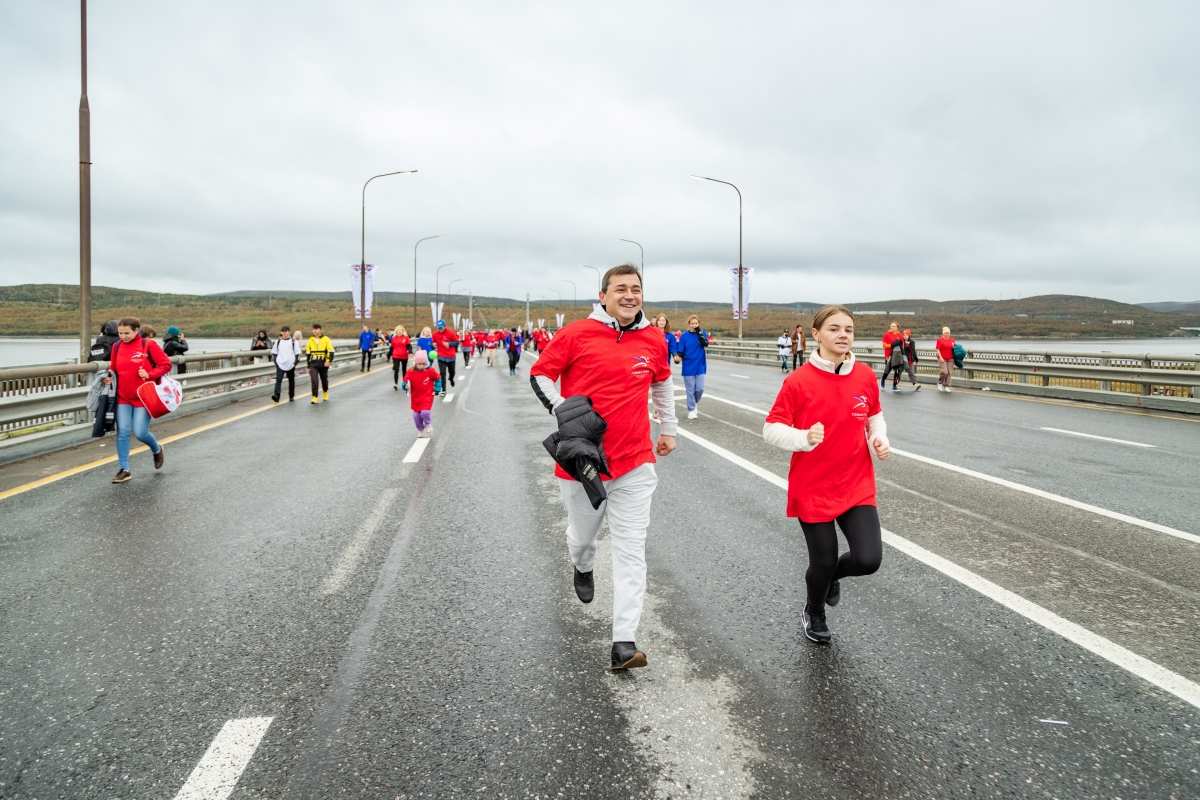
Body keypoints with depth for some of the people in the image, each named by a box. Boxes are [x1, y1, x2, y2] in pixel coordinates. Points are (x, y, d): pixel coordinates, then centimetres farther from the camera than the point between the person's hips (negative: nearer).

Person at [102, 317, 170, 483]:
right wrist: (109, 376, -6)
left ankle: (157, 449, 29)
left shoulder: (148, 345, -9)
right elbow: (114, 368, 15)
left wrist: (149, 374, -20)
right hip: (123, 397, 4)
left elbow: (166, 365, -7)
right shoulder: (117, 347, 3)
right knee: (122, 432, -1)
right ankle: (123, 469, 7)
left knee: (140, 432, -4)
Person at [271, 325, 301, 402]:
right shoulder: (278, 342, 7)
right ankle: (276, 395, -26)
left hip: (291, 365, 0)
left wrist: (295, 363, -6)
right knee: (278, 379, -15)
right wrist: (275, 361, 2)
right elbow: (274, 353, 13)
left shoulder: (294, 342, 1)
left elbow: (297, 354, 2)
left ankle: (291, 396, 24)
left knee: (291, 381, 11)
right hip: (280, 364, 0)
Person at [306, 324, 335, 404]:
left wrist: (328, 360, -20)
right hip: (313, 364, 1)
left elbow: (330, 351, -5)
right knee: (314, 381, -12)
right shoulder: (310, 340, 7)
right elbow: (308, 354, 13)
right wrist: (308, 366, 13)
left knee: (324, 380, 14)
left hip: (323, 364, -1)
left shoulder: (326, 339, -3)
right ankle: (314, 397, -10)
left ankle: (325, 393, 40)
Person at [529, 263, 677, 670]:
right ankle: (583, 568, 56)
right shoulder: (577, 334, -7)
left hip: (634, 464, 1)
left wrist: (668, 428, 28)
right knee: (582, 534, 19)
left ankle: (624, 642, -1)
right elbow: (539, 375, 0)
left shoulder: (654, 340, 3)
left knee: (631, 552, -4)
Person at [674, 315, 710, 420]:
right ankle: (691, 410, 13)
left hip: (700, 366, 2)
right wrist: (678, 357, -23)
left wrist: (699, 332, -21)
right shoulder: (684, 336, -3)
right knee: (690, 389, 1)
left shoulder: (703, 333, 2)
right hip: (688, 367, -1)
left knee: (700, 389, 1)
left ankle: (694, 403, 28)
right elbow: (680, 350, -3)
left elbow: (705, 344, -16)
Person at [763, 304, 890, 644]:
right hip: (813, 489, -3)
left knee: (868, 559, -8)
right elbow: (771, 429, -12)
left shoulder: (866, 376, -1)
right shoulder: (798, 381, -14)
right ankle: (814, 614, 41)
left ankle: (830, 574, 30)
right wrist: (804, 438, -30)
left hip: (857, 486, 3)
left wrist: (878, 439, -3)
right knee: (823, 562, 7)